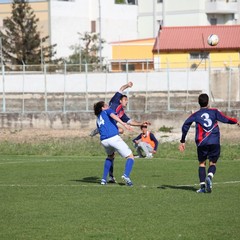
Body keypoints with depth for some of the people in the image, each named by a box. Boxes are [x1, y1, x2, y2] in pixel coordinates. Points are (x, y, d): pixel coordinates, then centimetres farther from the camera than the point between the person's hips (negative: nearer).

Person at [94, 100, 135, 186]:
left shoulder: (98, 119, 31)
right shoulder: (107, 111, 15)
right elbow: (112, 115, -7)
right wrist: (123, 124, -21)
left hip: (103, 140, 6)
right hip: (114, 137, -6)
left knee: (110, 156, 35)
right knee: (130, 157, 1)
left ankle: (104, 179, 24)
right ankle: (126, 175, -26)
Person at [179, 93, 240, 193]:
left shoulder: (195, 115, 11)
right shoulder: (214, 112, 10)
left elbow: (185, 126, 6)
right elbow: (226, 119, 4)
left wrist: (182, 141, 12)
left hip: (201, 143, 0)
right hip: (214, 143, 0)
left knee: (202, 163, 11)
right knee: (212, 163, 7)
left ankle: (202, 185, -3)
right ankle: (209, 176, -25)